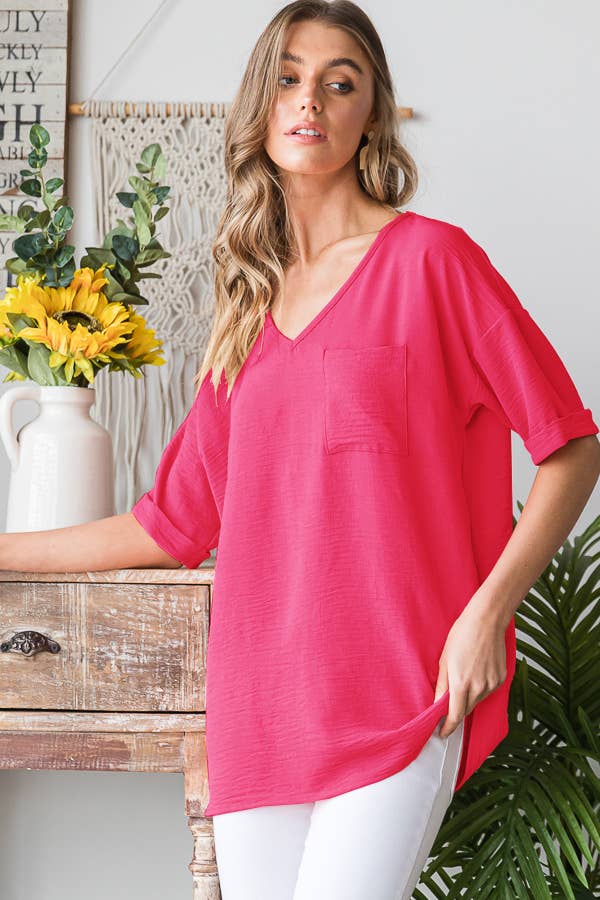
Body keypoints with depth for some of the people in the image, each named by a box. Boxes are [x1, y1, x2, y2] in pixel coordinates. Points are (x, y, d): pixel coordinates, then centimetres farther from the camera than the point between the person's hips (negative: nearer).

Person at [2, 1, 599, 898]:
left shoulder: (428, 259, 0)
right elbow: (173, 521, 19)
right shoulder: (249, 308, 15)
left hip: (394, 698, -5)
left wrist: (487, 609, -11)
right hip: (261, 706, 5)